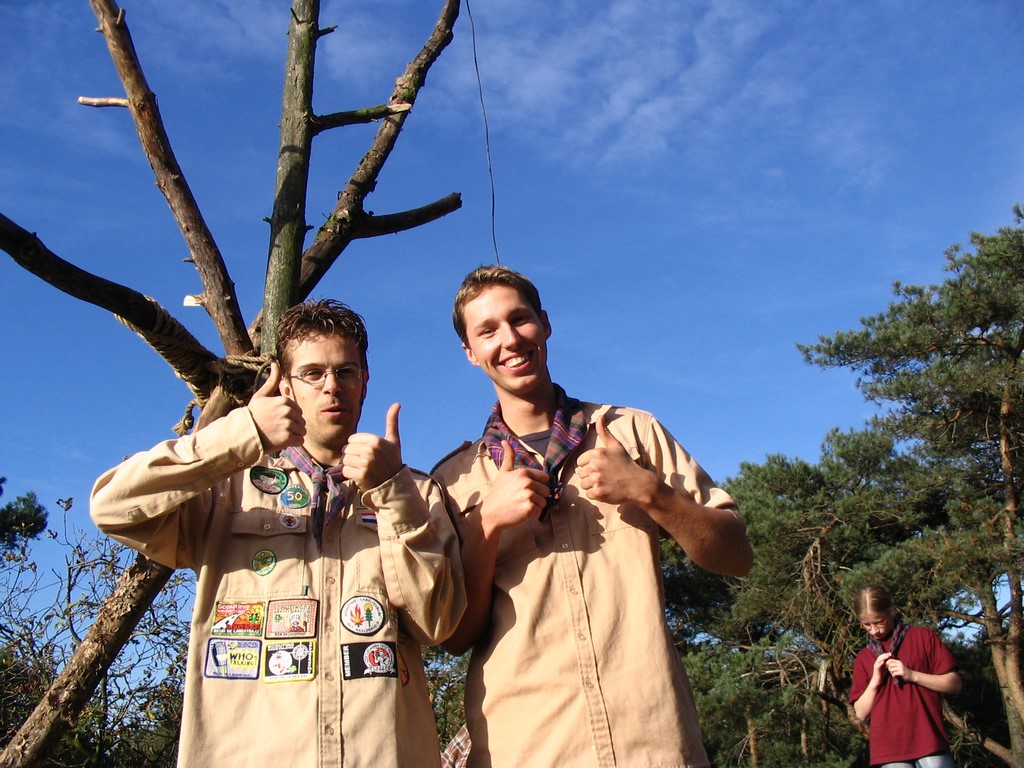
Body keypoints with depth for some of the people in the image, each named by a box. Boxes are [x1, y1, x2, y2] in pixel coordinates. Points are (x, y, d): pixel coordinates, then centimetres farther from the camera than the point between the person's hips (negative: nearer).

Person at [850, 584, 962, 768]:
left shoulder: (923, 637, 9)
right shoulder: (864, 658, 16)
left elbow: (954, 684, 4)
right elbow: (861, 713, 12)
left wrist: (912, 675, -9)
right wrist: (874, 681, -3)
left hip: (929, 743, -2)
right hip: (889, 751, 2)